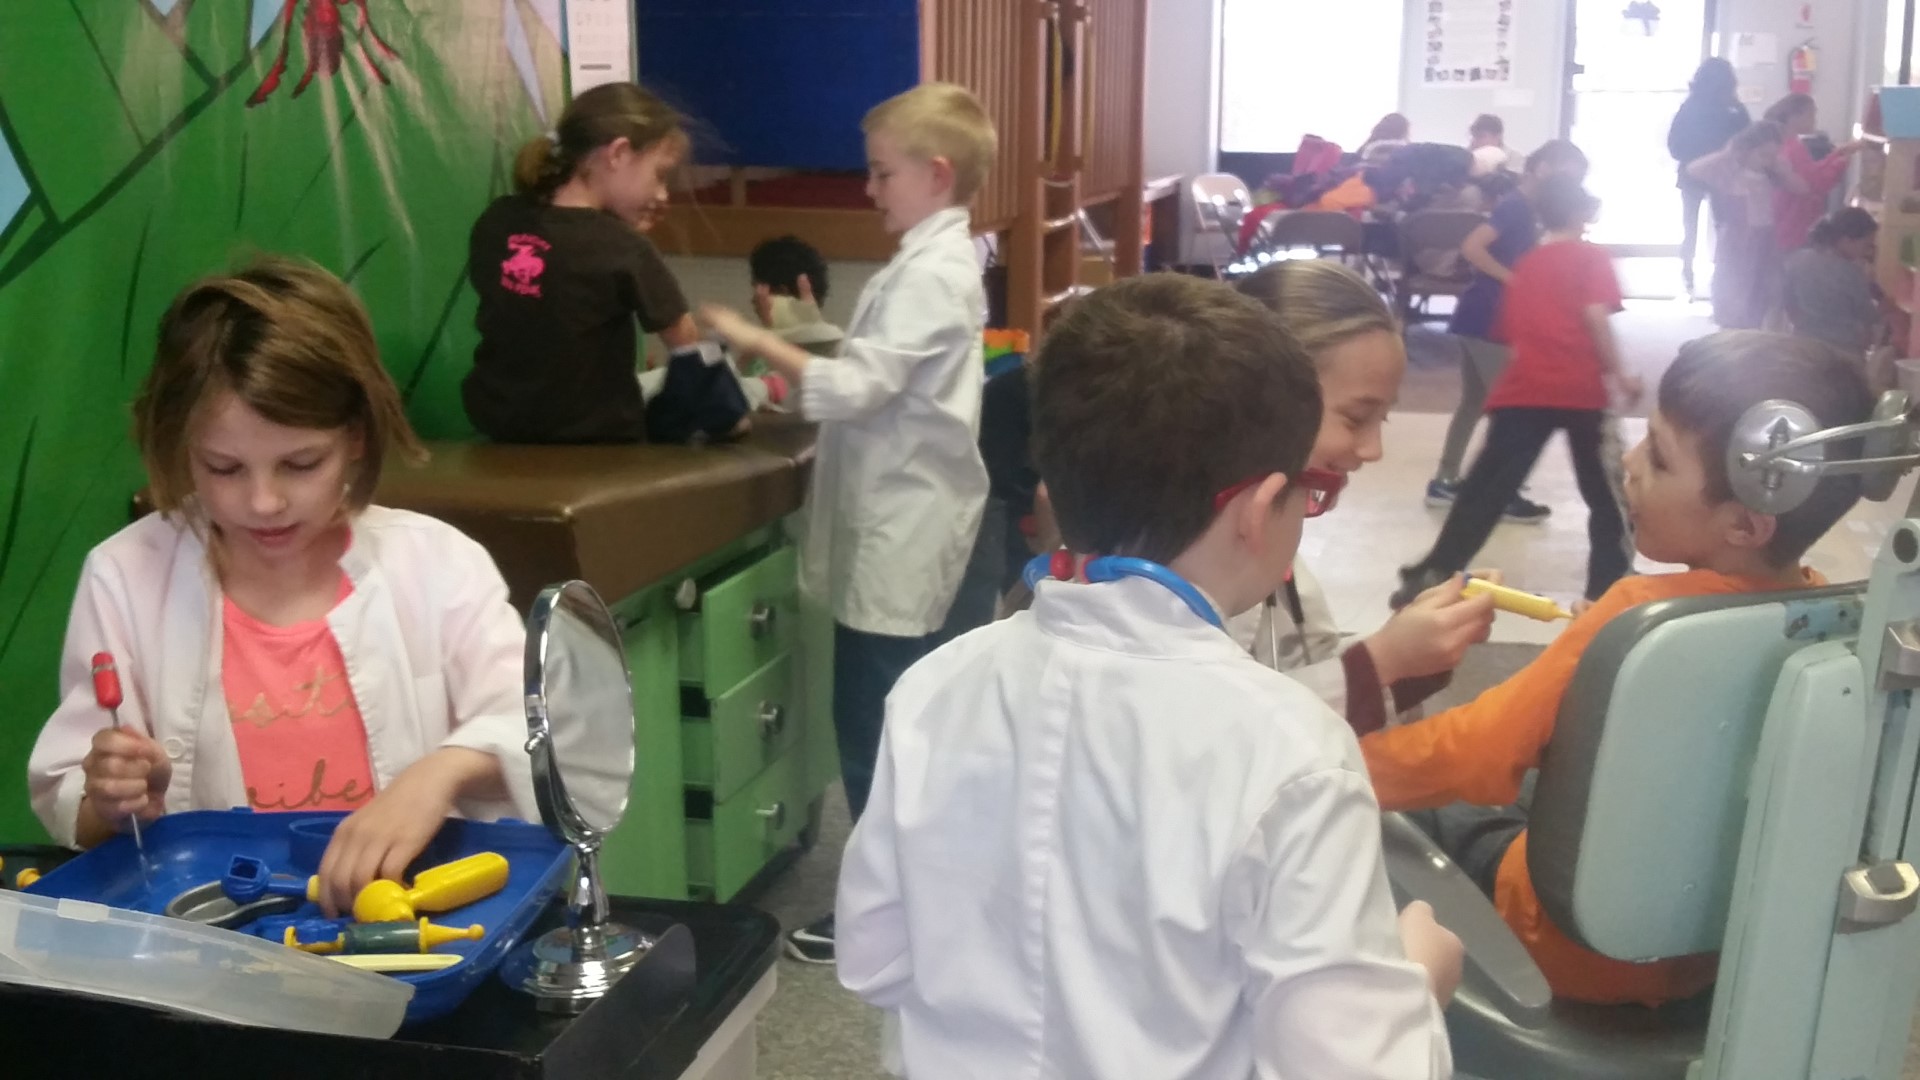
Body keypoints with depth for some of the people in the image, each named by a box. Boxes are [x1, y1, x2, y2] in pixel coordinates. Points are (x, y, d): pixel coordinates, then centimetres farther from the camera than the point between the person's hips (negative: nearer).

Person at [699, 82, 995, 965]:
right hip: (898, 522, 11)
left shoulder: (929, 274, -17)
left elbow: (860, 386, -24)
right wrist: (797, 370, 7)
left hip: (901, 531, -11)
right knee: (894, 720, 17)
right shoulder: (935, 261, 15)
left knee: (871, 723, -3)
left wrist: (758, 343, -16)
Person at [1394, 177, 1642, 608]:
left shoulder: (1524, 265, 19)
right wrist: (1618, 374, -7)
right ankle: (1609, 584, 13)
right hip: (1580, 389, -4)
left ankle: (1433, 575, -3)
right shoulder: (1593, 257, 3)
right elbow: (1596, 316, -11)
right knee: (1605, 491, 11)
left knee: (1487, 484, 3)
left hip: (1524, 389, 4)